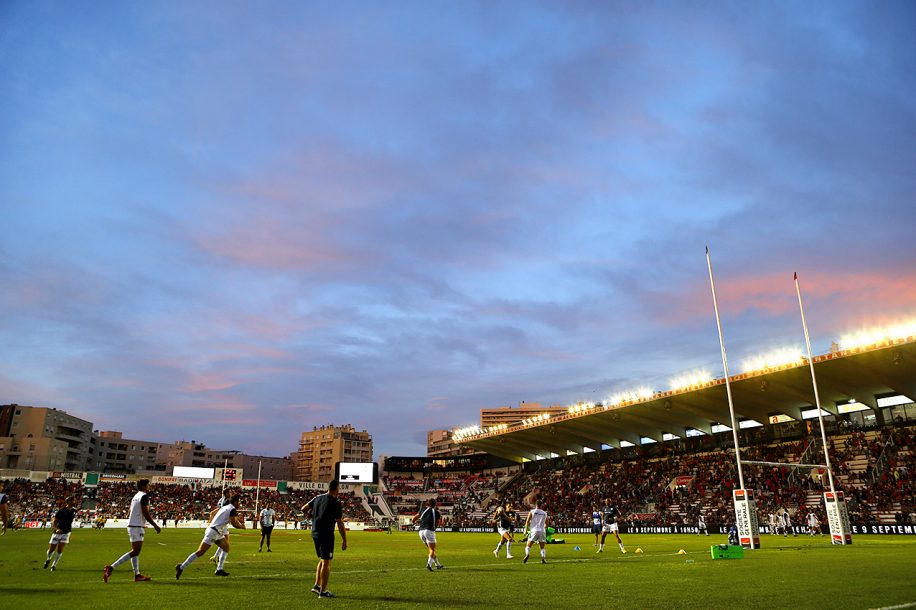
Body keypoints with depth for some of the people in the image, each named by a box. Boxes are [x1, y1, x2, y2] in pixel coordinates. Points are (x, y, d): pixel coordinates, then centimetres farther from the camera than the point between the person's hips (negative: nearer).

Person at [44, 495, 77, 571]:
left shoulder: (74, 511, 3)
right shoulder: (61, 511, -13)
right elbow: (53, 522, -13)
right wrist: (57, 529, -33)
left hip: (66, 533, 3)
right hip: (57, 532, -3)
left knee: (60, 550, -8)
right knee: (51, 550, 6)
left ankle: (54, 565, 9)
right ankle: (48, 559, 39)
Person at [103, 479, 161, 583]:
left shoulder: (135, 496, 15)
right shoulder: (144, 496, -12)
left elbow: (129, 514, 19)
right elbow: (145, 513, -18)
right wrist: (155, 526, -11)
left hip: (131, 526, 10)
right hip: (137, 527, -10)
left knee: (135, 551, 10)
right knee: (135, 552, -9)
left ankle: (137, 575, 13)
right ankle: (111, 568, -14)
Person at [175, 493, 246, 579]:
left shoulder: (225, 507, 14)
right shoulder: (232, 509, -12)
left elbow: (212, 513, 22)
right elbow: (234, 524, -16)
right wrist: (242, 526, 1)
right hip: (213, 532, -10)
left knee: (226, 547, 15)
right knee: (200, 552, -7)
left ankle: (219, 569, 13)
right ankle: (181, 567, 0)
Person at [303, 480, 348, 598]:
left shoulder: (318, 498, 6)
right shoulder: (336, 503, -14)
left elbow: (304, 509, 12)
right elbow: (340, 524, -14)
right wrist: (344, 540, -7)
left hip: (315, 534, 7)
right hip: (326, 535, -7)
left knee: (322, 560, 21)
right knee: (326, 562, 0)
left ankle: (317, 585, 21)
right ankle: (323, 591, 4)